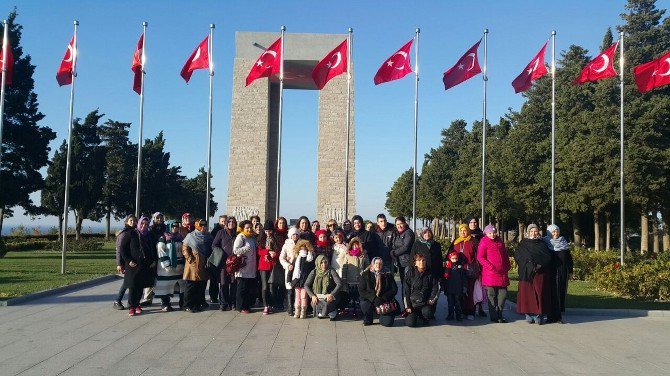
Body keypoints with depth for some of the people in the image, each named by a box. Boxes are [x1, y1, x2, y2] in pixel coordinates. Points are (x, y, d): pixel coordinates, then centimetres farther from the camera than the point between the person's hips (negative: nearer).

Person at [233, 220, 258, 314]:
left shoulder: (253, 237, 16)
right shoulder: (240, 237, -6)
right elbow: (235, 250, -15)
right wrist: (247, 248, -19)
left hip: (251, 268, 7)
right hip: (243, 268, -7)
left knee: (249, 288, 9)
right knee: (242, 288, -2)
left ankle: (247, 305, 18)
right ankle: (241, 307, 6)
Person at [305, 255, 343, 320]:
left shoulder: (331, 271, -7)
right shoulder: (314, 272, -1)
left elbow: (339, 284, -14)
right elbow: (306, 285, -2)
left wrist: (332, 294, -25)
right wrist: (312, 296, -17)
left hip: (328, 297, -2)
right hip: (317, 297, 2)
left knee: (327, 304, -33)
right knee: (314, 304, -28)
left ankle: (333, 313, 4)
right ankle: (320, 313, 10)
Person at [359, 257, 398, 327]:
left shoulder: (388, 275, -1)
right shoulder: (365, 275, -3)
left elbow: (394, 289, -3)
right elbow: (361, 291, -9)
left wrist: (383, 299, -17)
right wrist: (374, 298, -23)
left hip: (385, 301, 0)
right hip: (371, 300, 1)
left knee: (388, 322, -19)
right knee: (364, 305, -33)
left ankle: (383, 316, 19)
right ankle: (367, 320, -1)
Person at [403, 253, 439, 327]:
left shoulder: (430, 274, 2)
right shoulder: (410, 273, -2)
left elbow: (435, 289, 5)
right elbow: (406, 291, -2)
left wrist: (431, 300, -8)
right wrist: (407, 306, -7)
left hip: (426, 302, 1)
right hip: (413, 302, -1)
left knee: (427, 312, -33)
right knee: (410, 323, -18)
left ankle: (423, 318, 6)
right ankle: (413, 315, 20)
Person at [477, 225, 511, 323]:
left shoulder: (500, 241, 16)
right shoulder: (484, 242, -3)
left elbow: (505, 255, 24)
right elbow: (480, 257, -8)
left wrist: (507, 266, 12)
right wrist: (490, 267, -15)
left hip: (502, 273, 6)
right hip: (490, 273, -6)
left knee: (503, 294, 6)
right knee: (492, 295, 1)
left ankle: (499, 314, 17)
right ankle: (494, 316, 9)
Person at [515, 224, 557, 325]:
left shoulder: (542, 243, 12)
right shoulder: (523, 244, 10)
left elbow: (548, 256, 2)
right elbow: (518, 256, -1)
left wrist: (539, 264, -13)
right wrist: (530, 265, -12)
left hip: (541, 274, 1)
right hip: (527, 273, 0)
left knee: (540, 293, -4)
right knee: (528, 293, -3)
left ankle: (540, 316, -2)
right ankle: (529, 316, 2)